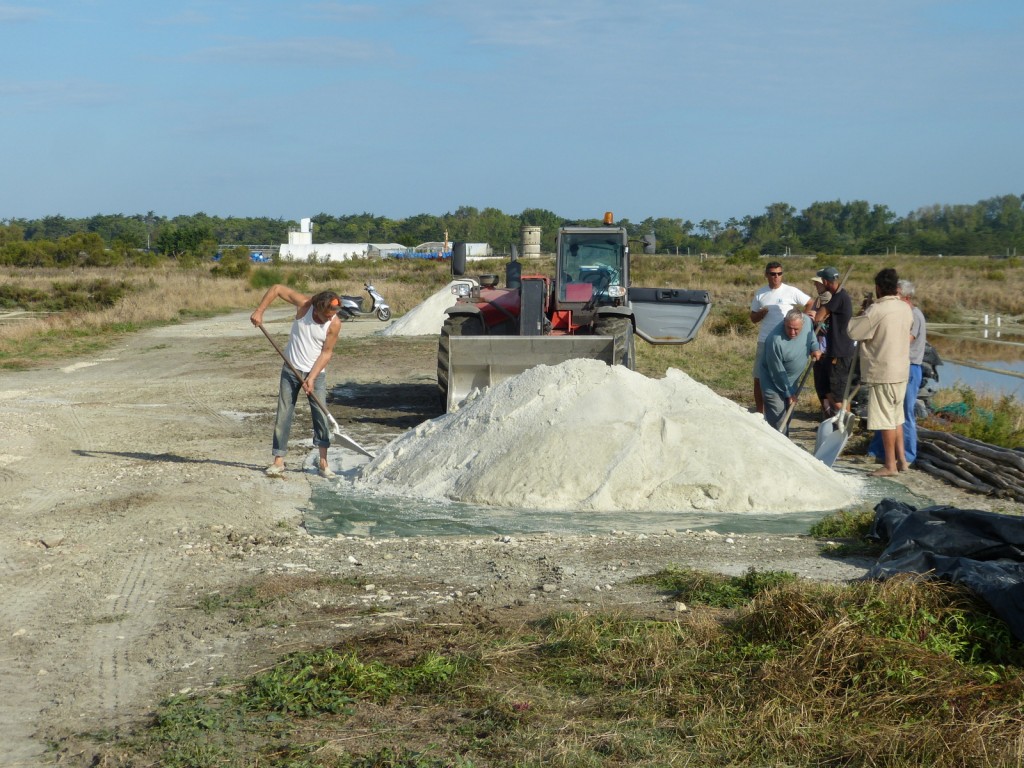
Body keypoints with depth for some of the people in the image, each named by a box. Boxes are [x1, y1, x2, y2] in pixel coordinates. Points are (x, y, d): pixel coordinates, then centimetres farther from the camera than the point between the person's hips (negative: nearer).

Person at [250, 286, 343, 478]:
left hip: (316, 373, -1)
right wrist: (259, 311, -17)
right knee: (283, 415, 1)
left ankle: (323, 462, 3)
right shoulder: (304, 304, -16)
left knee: (321, 416, -5)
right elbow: (277, 289, -9)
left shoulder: (334, 324, -17)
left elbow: (326, 353, -11)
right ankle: (278, 461, 7)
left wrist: (312, 378, -18)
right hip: (291, 370, 1)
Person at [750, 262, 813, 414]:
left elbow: (810, 304, 5)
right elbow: (753, 318, 11)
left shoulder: (791, 292, -3)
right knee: (759, 378, 4)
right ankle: (760, 413, 15)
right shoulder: (760, 293, 8)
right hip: (764, 342, 3)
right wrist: (761, 313, -10)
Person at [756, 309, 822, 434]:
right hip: (774, 383, -7)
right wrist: (788, 392, -16)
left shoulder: (807, 322, -15)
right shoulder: (775, 340, -34)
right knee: (778, 420, -14)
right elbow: (777, 372, -24)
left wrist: (814, 347, -3)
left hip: (791, 381, 7)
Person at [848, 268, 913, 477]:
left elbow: (853, 332, -13)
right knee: (897, 416, 18)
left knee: (885, 418, -1)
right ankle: (901, 459, 22)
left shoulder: (876, 311, -19)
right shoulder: (906, 308, 6)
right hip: (901, 370, 8)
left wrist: (864, 311, 2)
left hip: (882, 372, -8)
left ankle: (890, 464, 3)